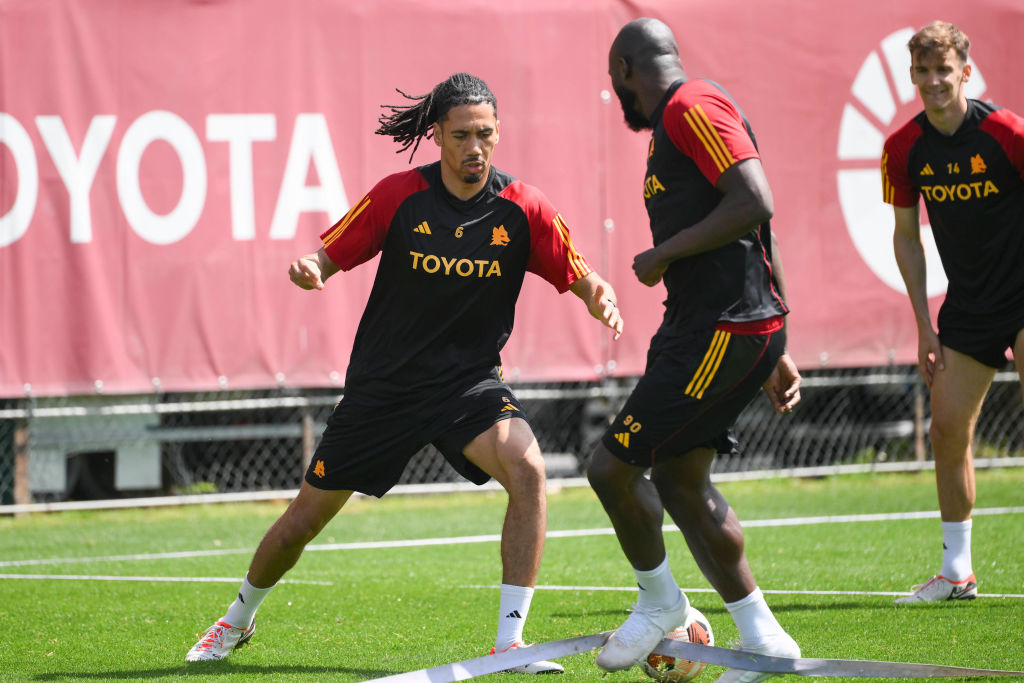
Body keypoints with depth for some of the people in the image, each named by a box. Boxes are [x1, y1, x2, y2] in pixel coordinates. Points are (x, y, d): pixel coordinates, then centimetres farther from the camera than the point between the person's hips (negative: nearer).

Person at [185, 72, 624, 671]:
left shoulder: (522, 207, -10)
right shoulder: (400, 196, -10)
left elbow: (581, 276, -5)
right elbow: (332, 255, -1)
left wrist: (601, 297, -29)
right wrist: (308, 268, -24)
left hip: (469, 381, 0)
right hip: (383, 384, 1)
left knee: (527, 470, -31)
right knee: (304, 520, 9)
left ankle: (510, 641, -23)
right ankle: (240, 619, 39)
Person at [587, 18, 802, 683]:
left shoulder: (693, 107, -10)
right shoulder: (673, 123, 22)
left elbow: (755, 205, -23)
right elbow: (760, 241, 25)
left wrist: (663, 255, -13)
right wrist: (777, 350, 25)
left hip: (723, 331, -10)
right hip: (697, 329, 10)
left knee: (613, 465, -8)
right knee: (679, 480, 12)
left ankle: (659, 602, 13)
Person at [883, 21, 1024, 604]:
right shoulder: (904, 150, -1)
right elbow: (907, 237, 10)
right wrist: (925, 326, 6)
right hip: (969, 304, 5)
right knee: (949, 429, 2)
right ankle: (957, 572, 14)